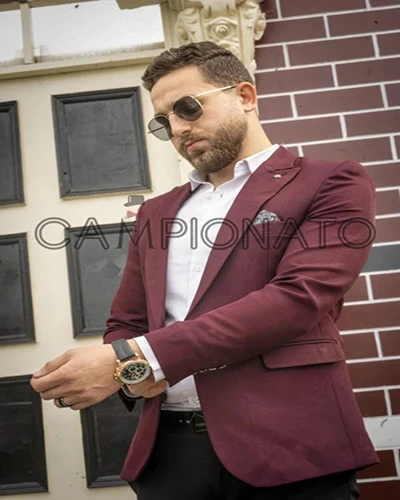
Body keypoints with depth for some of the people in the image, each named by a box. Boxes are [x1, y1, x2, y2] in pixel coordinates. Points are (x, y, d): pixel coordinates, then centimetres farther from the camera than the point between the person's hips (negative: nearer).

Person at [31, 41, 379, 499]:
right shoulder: (155, 213, 16)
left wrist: (133, 359, -19)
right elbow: (125, 324, 19)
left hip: (286, 443, -4)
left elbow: (296, 299, -15)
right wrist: (135, 373, -6)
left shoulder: (331, 185, -1)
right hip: (168, 448, 5)